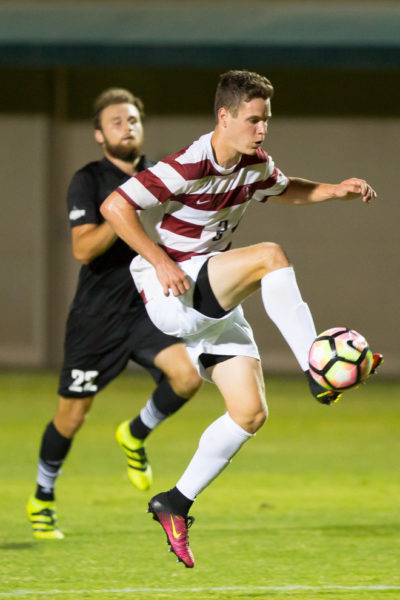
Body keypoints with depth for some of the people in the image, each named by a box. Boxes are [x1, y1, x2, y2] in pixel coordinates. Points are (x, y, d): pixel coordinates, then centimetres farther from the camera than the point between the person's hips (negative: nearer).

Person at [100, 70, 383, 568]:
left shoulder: (254, 166, 4)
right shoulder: (187, 168, -20)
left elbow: (287, 191, 26)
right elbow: (114, 207, -22)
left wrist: (336, 190, 7)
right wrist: (161, 262, -26)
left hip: (214, 303, 8)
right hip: (170, 297, -8)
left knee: (250, 413, -1)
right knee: (269, 256, -27)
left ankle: (176, 503, 11)